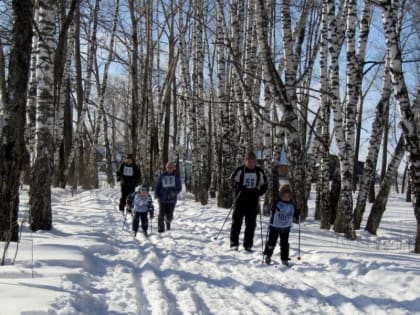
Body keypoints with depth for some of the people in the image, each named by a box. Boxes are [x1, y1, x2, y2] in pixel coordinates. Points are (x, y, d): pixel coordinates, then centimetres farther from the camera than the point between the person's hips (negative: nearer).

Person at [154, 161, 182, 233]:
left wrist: (175, 192, -15)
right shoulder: (162, 176, 2)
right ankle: (160, 229, 2)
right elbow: (157, 185, 7)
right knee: (161, 214, -9)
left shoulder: (177, 177, 2)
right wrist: (156, 193, -8)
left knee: (169, 215, 3)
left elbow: (179, 188, 5)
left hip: (172, 199, 0)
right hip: (162, 198, 0)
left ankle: (168, 222, 36)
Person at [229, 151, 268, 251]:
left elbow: (264, 185, 13)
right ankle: (234, 243, 6)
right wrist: (239, 186, -15)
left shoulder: (259, 172, 5)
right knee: (237, 221, 0)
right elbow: (232, 181, 4)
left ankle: (248, 245, 11)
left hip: (253, 201, 2)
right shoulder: (240, 170, -3)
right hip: (240, 199, -2)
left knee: (251, 223, 4)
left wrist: (258, 191, -6)